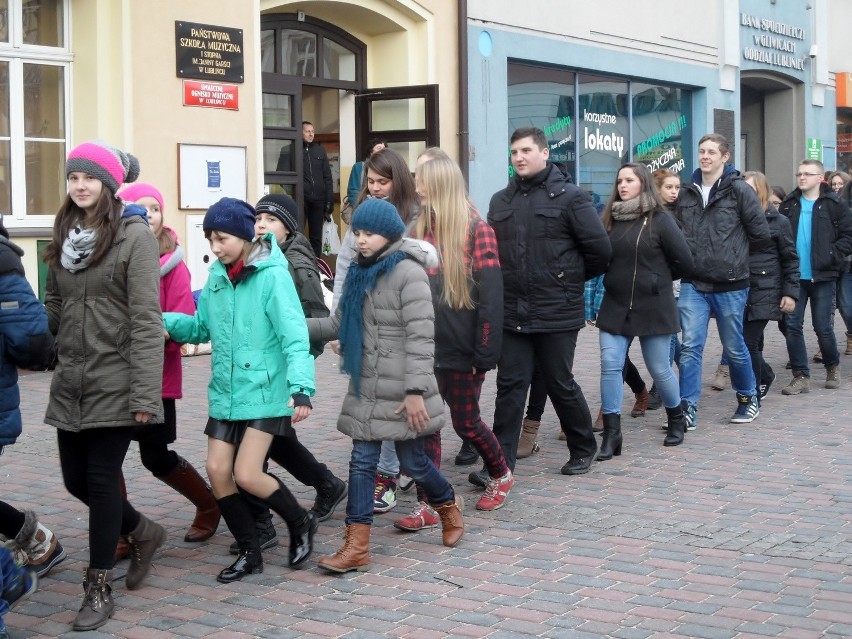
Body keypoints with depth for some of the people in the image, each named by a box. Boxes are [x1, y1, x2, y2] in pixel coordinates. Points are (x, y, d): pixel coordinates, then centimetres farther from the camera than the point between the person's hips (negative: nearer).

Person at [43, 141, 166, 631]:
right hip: (71, 383, 6)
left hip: (115, 383, -6)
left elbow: (146, 319, -14)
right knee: (77, 479, 11)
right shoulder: (65, 234, 10)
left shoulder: (135, 235, -10)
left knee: (102, 478, 0)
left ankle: (99, 588, 15)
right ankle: (143, 532, 37)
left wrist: (145, 395, -18)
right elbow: (52, 309, 16)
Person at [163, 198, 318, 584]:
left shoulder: (272, 276, -14)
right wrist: (163, 321, -5)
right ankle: (250, 553, 19)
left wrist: (301, 387, -31)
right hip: (225, 392, 7)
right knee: (218, 471, 2)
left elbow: (294, 335, -20)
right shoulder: (217, 276, 6)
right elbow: (202, 327, 12)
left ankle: (301, 524, 17)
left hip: (265, 392, -7)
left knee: (247, 475, -11)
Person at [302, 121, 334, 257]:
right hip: (300, 199, -3)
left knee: (316, 236, 8)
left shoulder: (320, 150, 11)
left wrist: (329, 200, 4)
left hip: (318, 199, 3)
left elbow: (327, 177, 11)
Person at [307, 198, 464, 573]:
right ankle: (356, 546, 5)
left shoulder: (407, 272, -13)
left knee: (412, 461, 7)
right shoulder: (360, 273, 10)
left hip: (401, 392, -7)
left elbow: (421, 336, -18)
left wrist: (416, 390, -21)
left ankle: (449, 505, 36)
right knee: (362, 461, 3)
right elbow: (339, 324, 14)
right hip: (367, 389, 7)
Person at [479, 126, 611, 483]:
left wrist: (573, 279, 5)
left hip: (557, 313, -4)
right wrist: (506, 284, 8)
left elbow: (599, 249, -6)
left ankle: (583, 450, 27)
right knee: (510, 386, 2)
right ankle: (501, 463, 4)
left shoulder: (570, 197, -4)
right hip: (512, 313, 4)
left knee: (561, 385, 7)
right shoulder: (500, 202, 12)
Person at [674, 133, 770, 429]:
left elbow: (760, 234, -3)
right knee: (691, 346, -5)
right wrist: (688, 259, 8)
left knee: (734, 348, 10)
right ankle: (688, 409, -1)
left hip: (730, 285, -3)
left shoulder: (739, 190, -6)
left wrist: (735, 257, 5)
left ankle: (748, 398, 31)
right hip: (693, 285, 3)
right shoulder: (686, 193, 7)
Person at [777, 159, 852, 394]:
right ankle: (801, 377, 7)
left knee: (822, 327, 3)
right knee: (792, 326, -1)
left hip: (822, 277, -3)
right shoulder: (789, 205, 8)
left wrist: (832, 257, -12)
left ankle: (832, 367, 28)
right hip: (794, 276, 3)